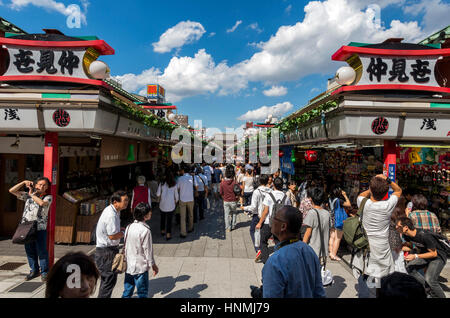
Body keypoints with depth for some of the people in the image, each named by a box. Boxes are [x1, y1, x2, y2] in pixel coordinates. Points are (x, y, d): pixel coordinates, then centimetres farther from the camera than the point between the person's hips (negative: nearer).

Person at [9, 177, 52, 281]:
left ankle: (44, 272, 13)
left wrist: (32, 194, -4)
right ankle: (34, 271, 27)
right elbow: (12, 191, 9)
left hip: (40, 228, -3)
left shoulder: (48, 197, 1)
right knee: (30, 251, 12)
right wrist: (24, 182, 0)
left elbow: (42, 203, -20)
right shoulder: (27, 195, 12)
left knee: (42, 251, 0)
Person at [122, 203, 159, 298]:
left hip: (128, 266, 7)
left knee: (127, 291, 19)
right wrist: (153, 265, -4)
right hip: (140, 267, -7)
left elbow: (126, 245, 9)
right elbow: (147, 250, -16)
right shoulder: (145, 230, -21)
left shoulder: (129, 227, 0)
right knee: (142, 293, 8)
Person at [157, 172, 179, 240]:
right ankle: (168, 235, 4)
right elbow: (176, 196, 3)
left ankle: (162, 231, 33)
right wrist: (176, 202, 19)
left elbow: (158, 194, 2)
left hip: (162, 204, 2)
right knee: (169, 220, 2)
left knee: (163, 218, 18)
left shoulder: (161, 184, 0)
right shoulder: (174, 185, -3)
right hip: (171, 205, -2)